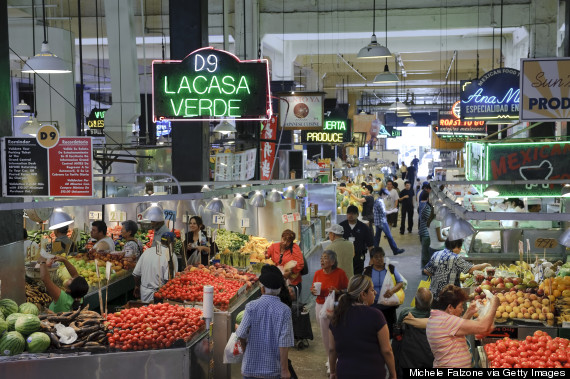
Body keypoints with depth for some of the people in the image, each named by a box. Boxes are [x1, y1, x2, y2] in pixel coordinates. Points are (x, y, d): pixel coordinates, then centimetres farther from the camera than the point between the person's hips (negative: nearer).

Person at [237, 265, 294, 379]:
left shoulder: (251, 306, -9)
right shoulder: (284, 310, -11)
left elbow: (242, 334, -8)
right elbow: (284, 343, -14)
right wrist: (284, 370, -9)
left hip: (251, 367, 1)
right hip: (274, 369, -1)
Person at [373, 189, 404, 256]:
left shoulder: (377, 200, 13)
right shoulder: (380, 201, -18)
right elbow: (383, 212, -21)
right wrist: (392, 211, -12)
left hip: (377, 222, 10)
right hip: (382, 222, -10)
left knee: (377, 236, 10)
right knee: (389, 236, -3)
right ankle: (395, 250, 3)